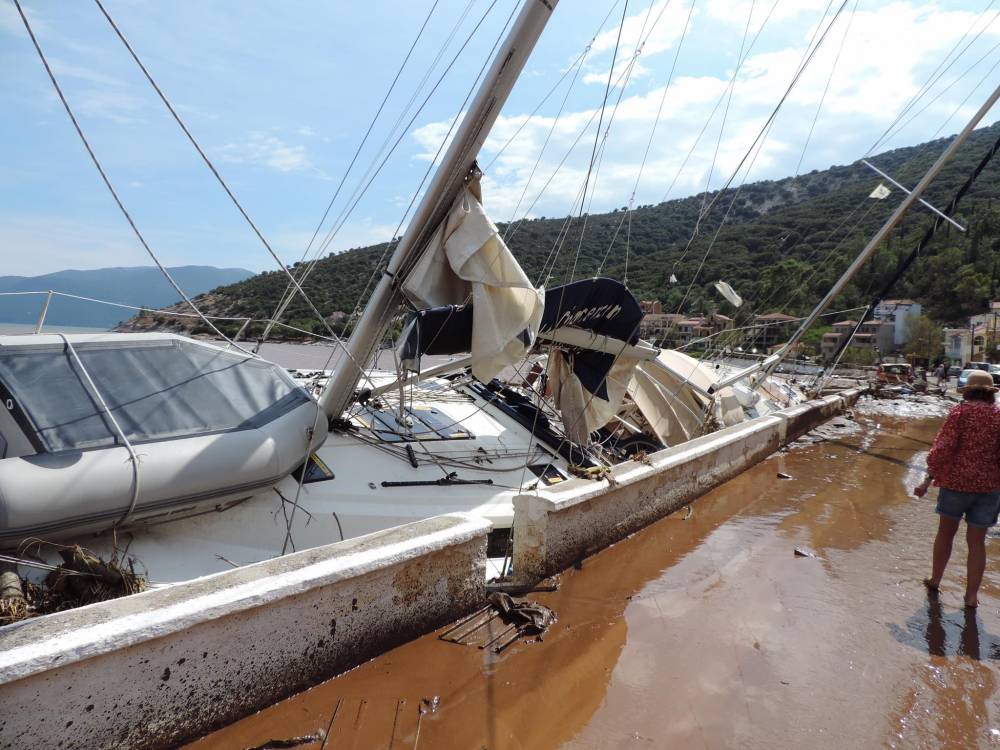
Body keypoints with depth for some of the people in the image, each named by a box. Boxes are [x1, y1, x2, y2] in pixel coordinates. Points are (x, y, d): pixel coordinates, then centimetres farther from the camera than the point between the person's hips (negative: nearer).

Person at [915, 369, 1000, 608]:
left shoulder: (961, 412, -8)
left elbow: (943, 447, -14)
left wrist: (928, 480, -10)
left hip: (956, 482, -2)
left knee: (945, 533, 16)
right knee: (977, 541, 11)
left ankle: (935, 580, 28)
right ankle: (972, 595, 16)